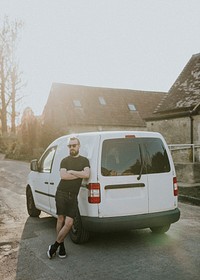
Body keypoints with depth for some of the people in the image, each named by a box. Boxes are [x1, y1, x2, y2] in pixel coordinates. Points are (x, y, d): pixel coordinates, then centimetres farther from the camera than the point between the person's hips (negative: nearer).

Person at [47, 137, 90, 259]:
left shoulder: (84, 160, 9)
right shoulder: (65, 160, 9)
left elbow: (87, 174, -9)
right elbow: (63, 175, -9)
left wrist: (71, 172, -8)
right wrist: (79, 175, -8)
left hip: (73, 196, 0)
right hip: (61, 193, 0)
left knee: (69, 223, -7)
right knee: (61, 219, 0)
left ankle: (54, 247, 9)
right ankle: (61, 247, 15)